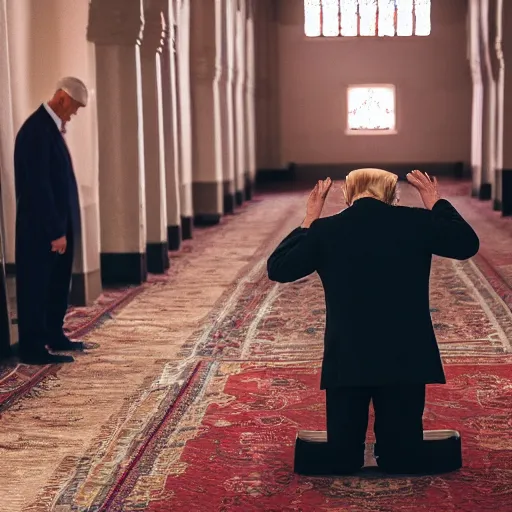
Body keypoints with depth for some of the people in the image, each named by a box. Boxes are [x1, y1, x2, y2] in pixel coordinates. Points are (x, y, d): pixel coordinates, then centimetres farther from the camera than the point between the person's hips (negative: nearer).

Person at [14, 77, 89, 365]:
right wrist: (55, 231, -21)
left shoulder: (51, 127, 12)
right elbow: (38, 186, -22)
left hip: (58, 225, 10)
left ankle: (54, 337, 29)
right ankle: (33, 349, 7)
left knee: (57, 286, 17)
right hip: (42, 229, -9)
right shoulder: (37, 130, -19)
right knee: (38, 287, -1)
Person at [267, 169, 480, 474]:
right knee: (404, 456, 9)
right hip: (405, 359, 0)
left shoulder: (325, 230, -4)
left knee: (343, 455, 11)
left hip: (346, 361, 0)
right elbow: (468, 244, 13)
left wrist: (308, 221, 13)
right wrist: (436, 203, 23)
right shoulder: (416, 222, -3)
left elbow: (278, 269, 8)